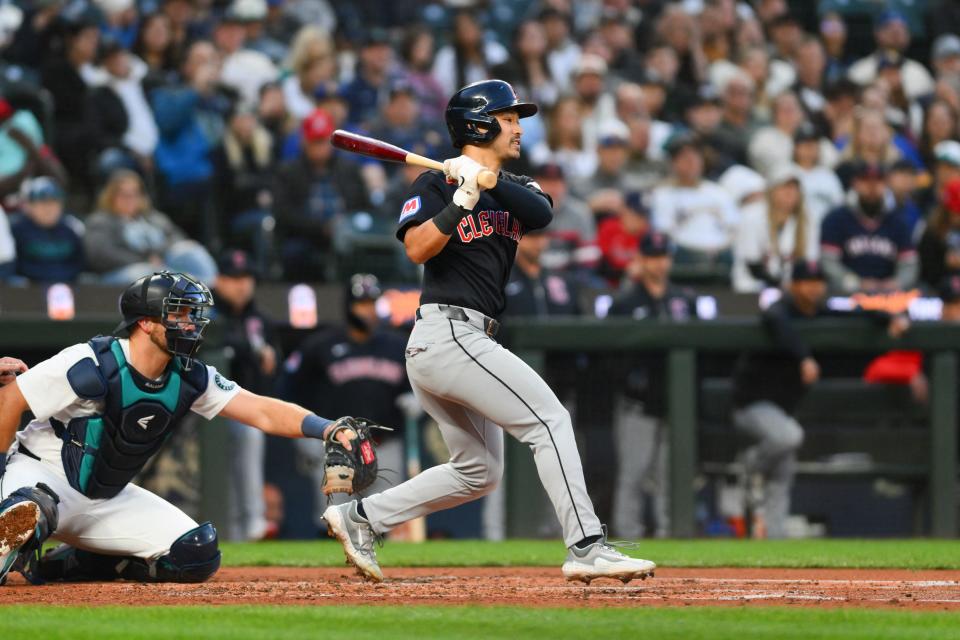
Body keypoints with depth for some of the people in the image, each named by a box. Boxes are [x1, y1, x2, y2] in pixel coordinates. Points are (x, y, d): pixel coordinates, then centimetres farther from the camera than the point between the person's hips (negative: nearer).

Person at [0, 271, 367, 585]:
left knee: (198, 555, -8)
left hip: (109, 499, 8)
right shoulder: (92, 366, -22)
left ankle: (65, 566, 1)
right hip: (43, 474, -8)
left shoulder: (188, 379, -3)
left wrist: (327, 428, -23)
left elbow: (263, 412, -8)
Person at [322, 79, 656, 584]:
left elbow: (542, 212, -5)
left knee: (478, 471, 15)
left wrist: (487, 178, -17)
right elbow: (417, 249, -17)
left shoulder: (513, 188, 18)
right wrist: (461, 201, -26)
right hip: (448, 331, -9)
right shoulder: (436, 185, -2)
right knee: (549, 420, -15)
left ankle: (360, 518, 17)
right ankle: (586, 547, -20)